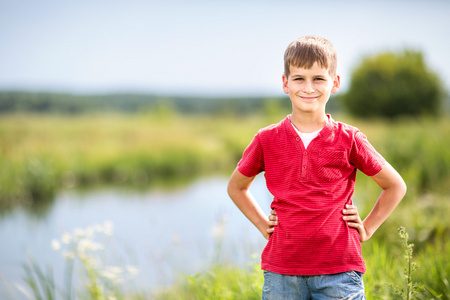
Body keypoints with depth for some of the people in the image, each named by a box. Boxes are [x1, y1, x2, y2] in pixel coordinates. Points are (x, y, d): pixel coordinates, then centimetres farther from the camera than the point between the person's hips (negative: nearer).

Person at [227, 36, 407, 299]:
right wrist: (263, 225, 10)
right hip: (281, 272, 1)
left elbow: (396, 186, 12)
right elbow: (236, 187, 20)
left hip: (339, 271, -1)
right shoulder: (267, 140, 3)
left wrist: (367, 228, 5)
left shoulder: (349, 139, 0)